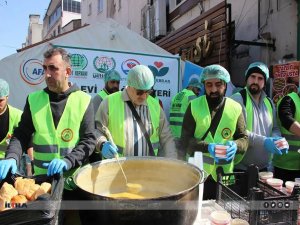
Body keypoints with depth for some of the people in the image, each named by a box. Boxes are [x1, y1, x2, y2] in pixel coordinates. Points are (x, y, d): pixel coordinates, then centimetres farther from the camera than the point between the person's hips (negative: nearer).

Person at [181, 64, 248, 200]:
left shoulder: (235, 108, 0)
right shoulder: (194, 106, -5)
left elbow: (244, 139, 3)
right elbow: (185, 140, -7)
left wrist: (235, 146, -20)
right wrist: (207, 147, -24)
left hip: (224, 173, 2)